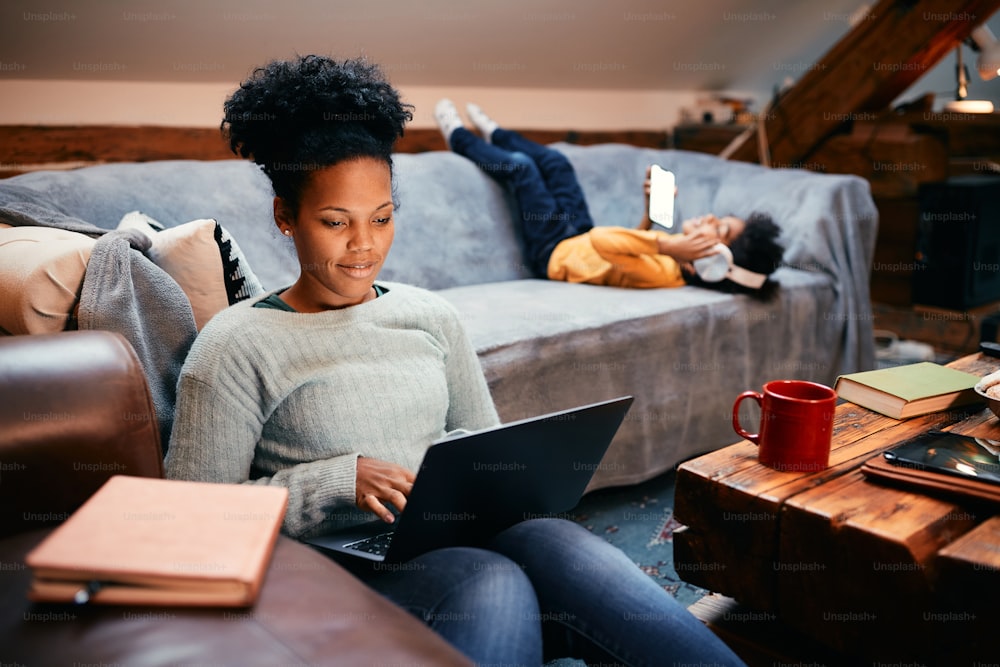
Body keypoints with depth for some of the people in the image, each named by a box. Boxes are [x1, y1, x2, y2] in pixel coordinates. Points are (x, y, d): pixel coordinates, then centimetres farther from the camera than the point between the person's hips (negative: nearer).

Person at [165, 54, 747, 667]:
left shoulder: (431, 316, 12)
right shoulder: (235, 348, -2)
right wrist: (342, 480, -16)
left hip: (462, 542, 4)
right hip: (341, 579, -3)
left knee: (557, 541, -28)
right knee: (491, 583, -34)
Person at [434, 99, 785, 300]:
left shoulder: (662, 272, -41)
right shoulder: (680, 262, -17)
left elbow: (602, 240, -52)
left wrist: (667, 244, -54)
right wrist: (652, 207, -13)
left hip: (555, 254, -7)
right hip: (580, 242, 7)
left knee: (520, 166, 1)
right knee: (554, 160, 17)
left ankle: (460, 138, 32)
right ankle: (493, 134, 48)